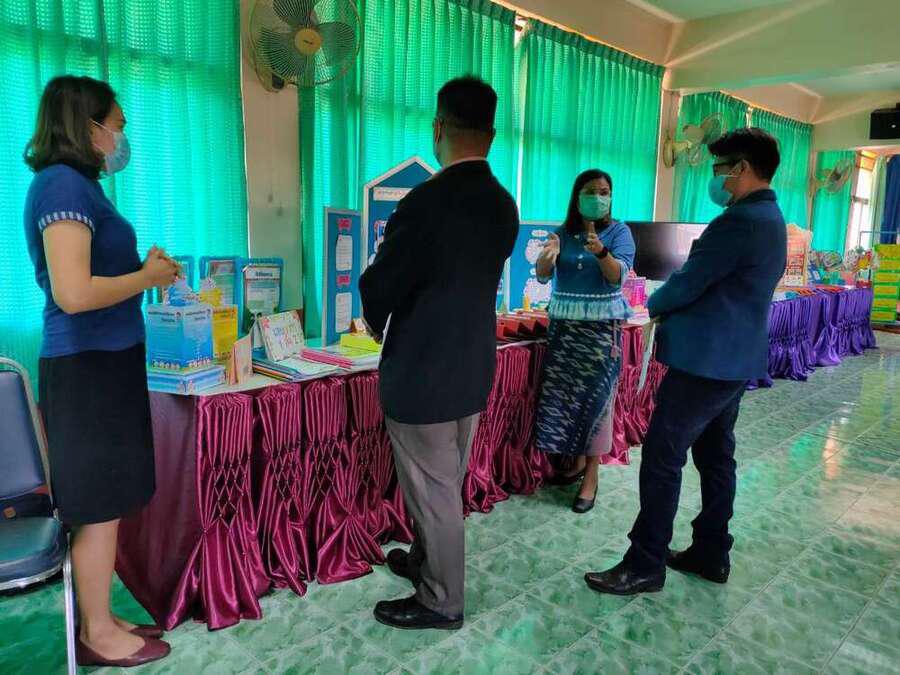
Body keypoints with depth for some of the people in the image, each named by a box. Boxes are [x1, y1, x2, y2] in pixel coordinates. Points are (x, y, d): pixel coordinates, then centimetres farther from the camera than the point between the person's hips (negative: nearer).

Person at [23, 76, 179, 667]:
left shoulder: (75, 184, 16)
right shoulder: (64, 185, -15)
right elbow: (73, 293, -25)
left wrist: (143, 270, 10)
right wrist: (147, 277, -12)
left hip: (103, 362, 10)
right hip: (89, 368, -10)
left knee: (104, 504, 15)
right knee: (100, 507, 2)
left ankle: (99, 622, 28)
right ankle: (99, 636, 18)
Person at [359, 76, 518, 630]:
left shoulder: (425, 202, -22)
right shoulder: (504, 206, 1)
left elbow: (378, 288, -13)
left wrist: (381, 329, 9)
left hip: (422, 371, -8)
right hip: (473, 365, 8)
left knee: (432, 489, 8)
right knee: (447, 481, 23)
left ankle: (441, 602, 26)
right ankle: (429, 561, 44)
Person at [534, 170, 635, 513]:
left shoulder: (619, 231, -2)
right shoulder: (563, 231, 6)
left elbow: (618, 277, -14)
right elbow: (542, 276, 0)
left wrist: (601, 251, -32)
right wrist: (548, 256, -22)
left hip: (601, 326, -3)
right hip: (563, 323, 4)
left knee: (595, 396, -4)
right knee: (562, 393, 4)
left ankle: (591, 475, 4)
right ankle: (577, 461, 21)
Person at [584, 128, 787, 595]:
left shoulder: (740, 220, -19)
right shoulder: (771, 219, 14)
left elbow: (688, 283, -17)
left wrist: (654, 306, 2)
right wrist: (672, 307, 6)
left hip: (705, 361, -10)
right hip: (736, 359, 11)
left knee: (662, 459, -4)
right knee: (716, 457, 16)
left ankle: (645, 566, 5)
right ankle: (711, 555, 28)